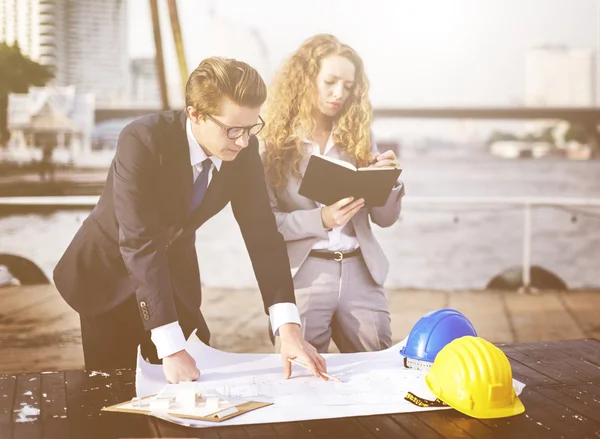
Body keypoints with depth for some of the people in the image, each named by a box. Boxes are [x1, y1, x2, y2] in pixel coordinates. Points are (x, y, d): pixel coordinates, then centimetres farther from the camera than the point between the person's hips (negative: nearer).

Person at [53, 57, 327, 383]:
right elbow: (139, 244, -37)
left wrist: (289, 328, -27)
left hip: (175, 275, 4)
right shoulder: (142, 141, -32)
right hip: (110, 272, -4)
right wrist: (171, 348, -41)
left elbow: (261, 233, -16)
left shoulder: (243, 150, -16)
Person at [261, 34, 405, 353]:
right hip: (302, 276, -3)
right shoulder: (276, 142, -3)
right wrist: (321, 219, -22)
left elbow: (386, 218, 8)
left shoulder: (358, 134, 7)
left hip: (361, 273, 3)